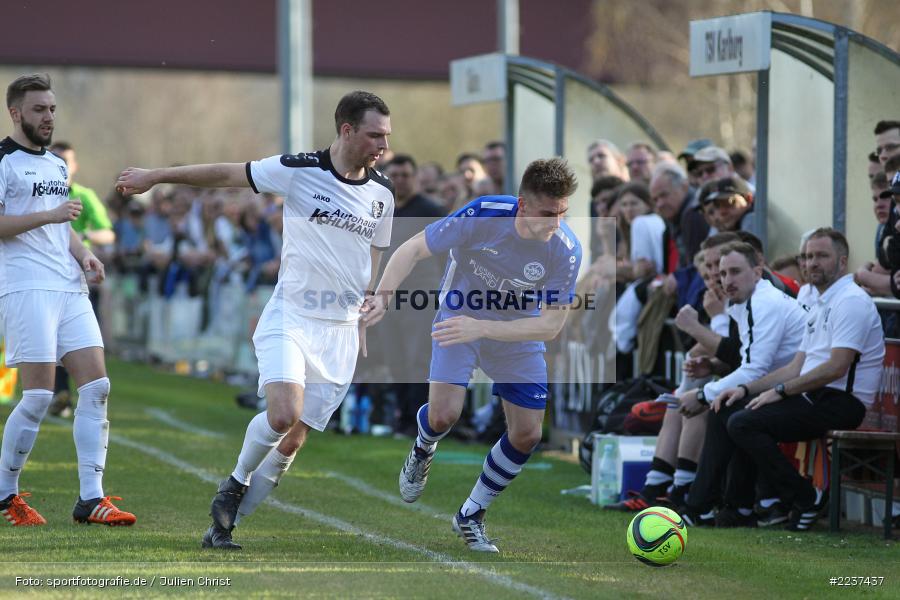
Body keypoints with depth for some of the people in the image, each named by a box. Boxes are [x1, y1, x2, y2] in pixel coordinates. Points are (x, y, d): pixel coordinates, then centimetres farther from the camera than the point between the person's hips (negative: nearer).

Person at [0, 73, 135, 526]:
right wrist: (49, 216, -18)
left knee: (97, 387, -4)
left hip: (69, 288, 8)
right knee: (39, 396, -11)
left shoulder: (57, 165, 22)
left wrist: (82, 253, 12)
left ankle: (90, 498, -3)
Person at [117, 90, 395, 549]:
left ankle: (224, 524, 16)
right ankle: (235, 484, 4)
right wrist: (155, 177, 6)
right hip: (290, 317, -4)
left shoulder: (382, 193, 5)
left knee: (292, 441, 0)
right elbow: (227, 174, 1)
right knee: (283, 414, -26)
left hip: (340, 331, 4)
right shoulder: (297, 171, -9)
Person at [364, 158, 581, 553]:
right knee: (443, 415, -21)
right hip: (460, 313, -2)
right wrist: (382, 295, -32)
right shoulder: (482, 215, -29)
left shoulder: (566, 250, -26)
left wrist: (481, 328, -39)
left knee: (527, 434, -3)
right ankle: (423, 452, 19)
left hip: (518, 333, 2)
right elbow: (414, 249, -17)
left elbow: (551, 325, -27)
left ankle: (471, 516, 20)